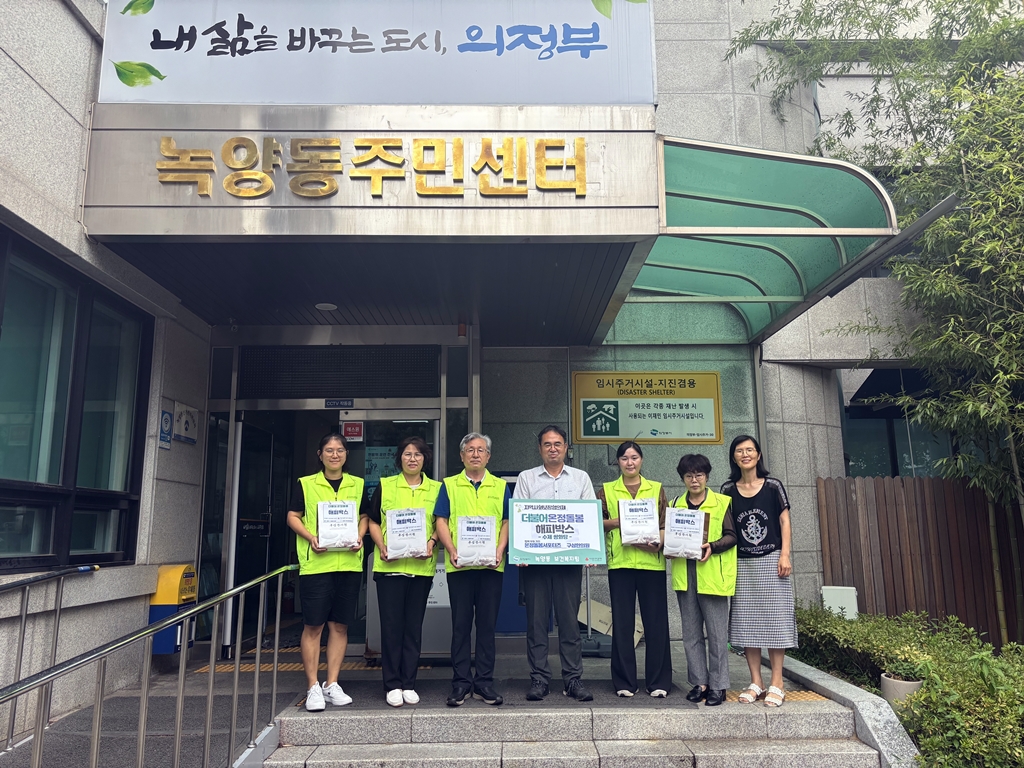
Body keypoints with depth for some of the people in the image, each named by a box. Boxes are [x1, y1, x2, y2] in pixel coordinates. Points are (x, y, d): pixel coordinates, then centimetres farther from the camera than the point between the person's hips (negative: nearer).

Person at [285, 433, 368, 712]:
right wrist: (311, 537, -12)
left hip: (349, 563, 3)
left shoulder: (358, 485, 13)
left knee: (339, 625, 7)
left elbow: (364, 517, 16)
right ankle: (313, 687, 8)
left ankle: (332, 685, 17)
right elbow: (293, 517, 4)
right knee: (313, 626, -1)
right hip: (315, 563, -2)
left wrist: (360, 537, -3)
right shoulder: (305, 484, 6)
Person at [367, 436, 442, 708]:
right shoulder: (384, 486, 7)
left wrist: (432, 542, -9)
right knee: (391, 625, 1)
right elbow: (373, 522, 7)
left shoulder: (436, 489, 9)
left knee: (414, 626, 7)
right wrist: (382, 547, -8)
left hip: (422, 566, 1)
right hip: (389, 564, -1)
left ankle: (409, 684, 17)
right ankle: (392, 685, 12)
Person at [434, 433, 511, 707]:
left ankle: (484, 683, 15)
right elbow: (441, 520, 3)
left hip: (491, 565, 1)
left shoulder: (500, 487, 12)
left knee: (487, 625, 6)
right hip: (459, 564, -1)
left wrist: (500, 549, -10)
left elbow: (507, 521, 7)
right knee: (460, 625, 4)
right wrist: (451, 549, -12)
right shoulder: (449, 485, 9)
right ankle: (460, 683, 12)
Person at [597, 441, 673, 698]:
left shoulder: (656, 489, 11)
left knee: (656, 621, 2)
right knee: (622, 622, 3)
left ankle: (658, 682, 13)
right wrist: (618, 521, -14)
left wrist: (658, 540, -14)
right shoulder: (607, 491, 10)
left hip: (652, 562, 0)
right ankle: (624, 682, 13)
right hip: (620, 562, 0)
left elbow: (666, 524, 6)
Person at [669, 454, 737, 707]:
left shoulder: (722, 502, 3)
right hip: (684, 574, 4)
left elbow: (731, 535, -1)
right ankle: (699, 683, 17)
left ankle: (718, 686, 9)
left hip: (712, 575, -4)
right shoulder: (675, 504, 14)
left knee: (717, 633, -1)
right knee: (691, 633, 8)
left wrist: (712, 547, -16)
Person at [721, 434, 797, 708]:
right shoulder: (728, 490, 6)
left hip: (770, 561, -2)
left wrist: (785, 555, -7)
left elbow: (784, 522, 2)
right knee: (745, 621, 3)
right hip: (741, 564, 2)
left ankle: (776, 683, 5)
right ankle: (756, 682, 12)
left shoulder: (772, 486, 2)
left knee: (774, 618, -1)